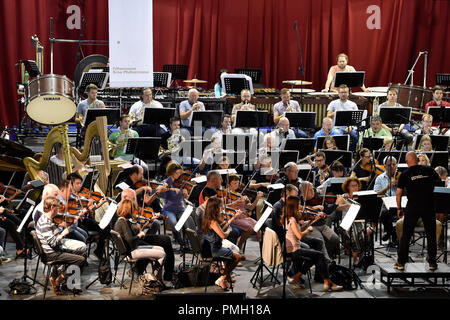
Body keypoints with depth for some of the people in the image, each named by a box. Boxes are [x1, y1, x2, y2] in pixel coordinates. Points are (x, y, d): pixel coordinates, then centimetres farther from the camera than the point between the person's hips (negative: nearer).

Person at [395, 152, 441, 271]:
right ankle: (432, 262, 13)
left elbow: (398, 193, -2)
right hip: (428, 206, 1)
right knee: (431, 234, 11)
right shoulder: (429, 170, 2)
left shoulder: (405, 174, -2)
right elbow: (438, 181, 20)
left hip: (412, 207, -1)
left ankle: (401, 262, 8)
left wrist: (399, 208, 8)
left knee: (406, 235, 6)